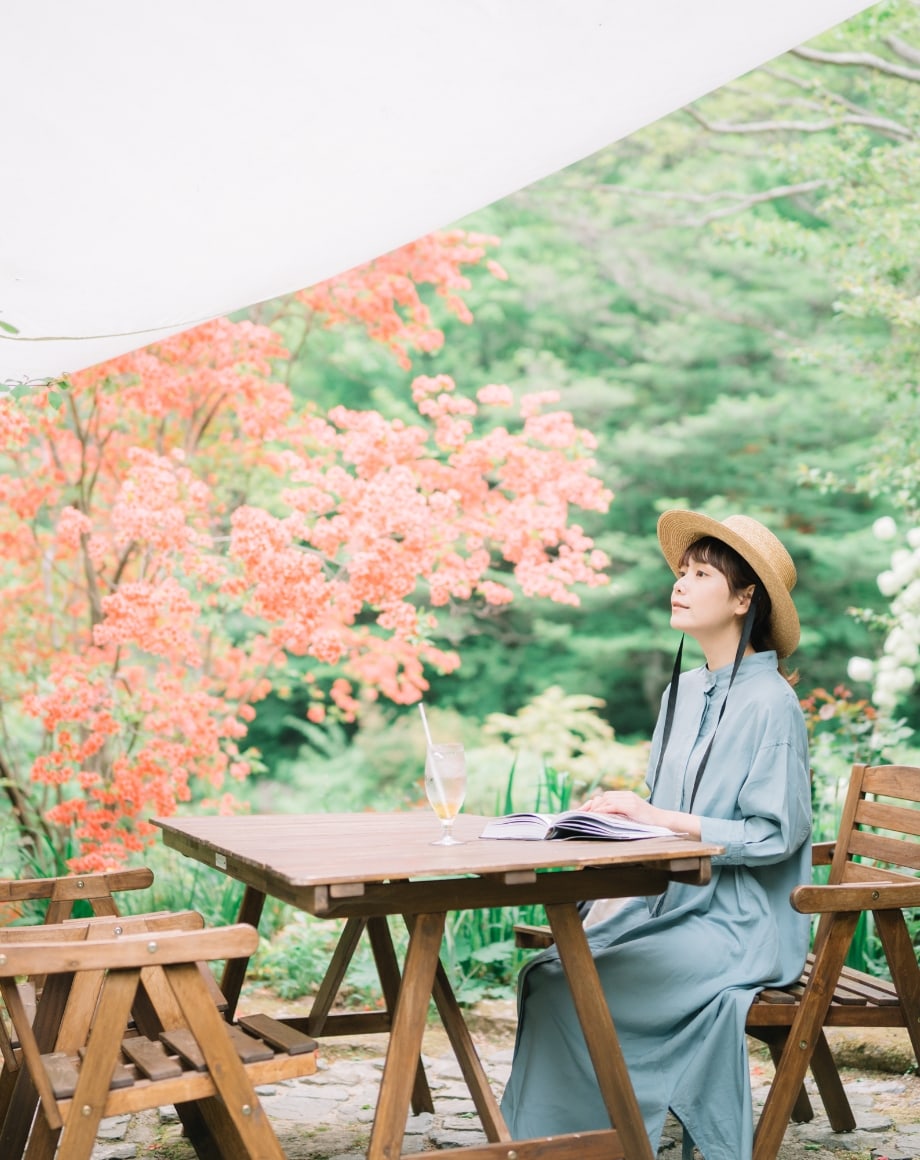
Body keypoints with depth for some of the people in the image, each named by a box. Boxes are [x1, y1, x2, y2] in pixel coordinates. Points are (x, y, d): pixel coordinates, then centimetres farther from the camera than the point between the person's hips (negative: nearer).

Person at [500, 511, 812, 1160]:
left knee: (568, 987, -20)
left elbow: (775, 835, -16)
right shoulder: (683, 692, 11)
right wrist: (622, 813, -3)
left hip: (738, 929, -7)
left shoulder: (770, 704, -13)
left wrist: (660, 818, -19)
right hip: (670, 906, 7)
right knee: (544, 970, -12)